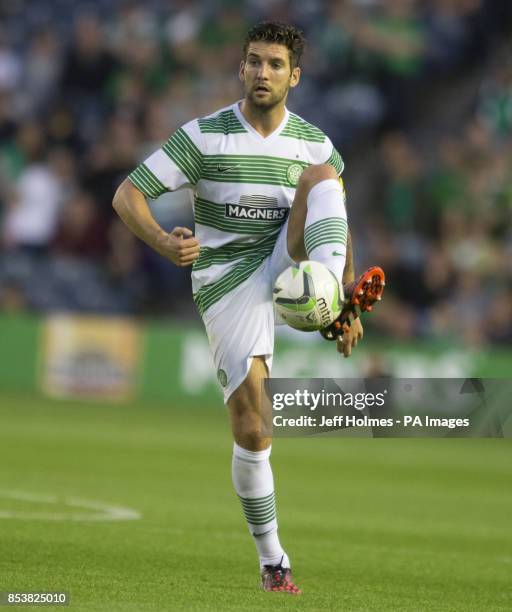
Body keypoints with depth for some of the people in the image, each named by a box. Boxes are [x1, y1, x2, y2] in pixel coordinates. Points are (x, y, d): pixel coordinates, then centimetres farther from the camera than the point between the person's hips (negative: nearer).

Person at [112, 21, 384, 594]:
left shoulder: (313, 144, 4)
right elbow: (127, 195, -10)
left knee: (321, 175, -22)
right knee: (250, 430, -10)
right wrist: (163, 242, -30)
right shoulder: (205, 136, -6)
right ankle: (271, 558, 8)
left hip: (287, 265, 2)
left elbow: (336, 221, 17)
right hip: (227, 285, -2)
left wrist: (349, 306, 12)